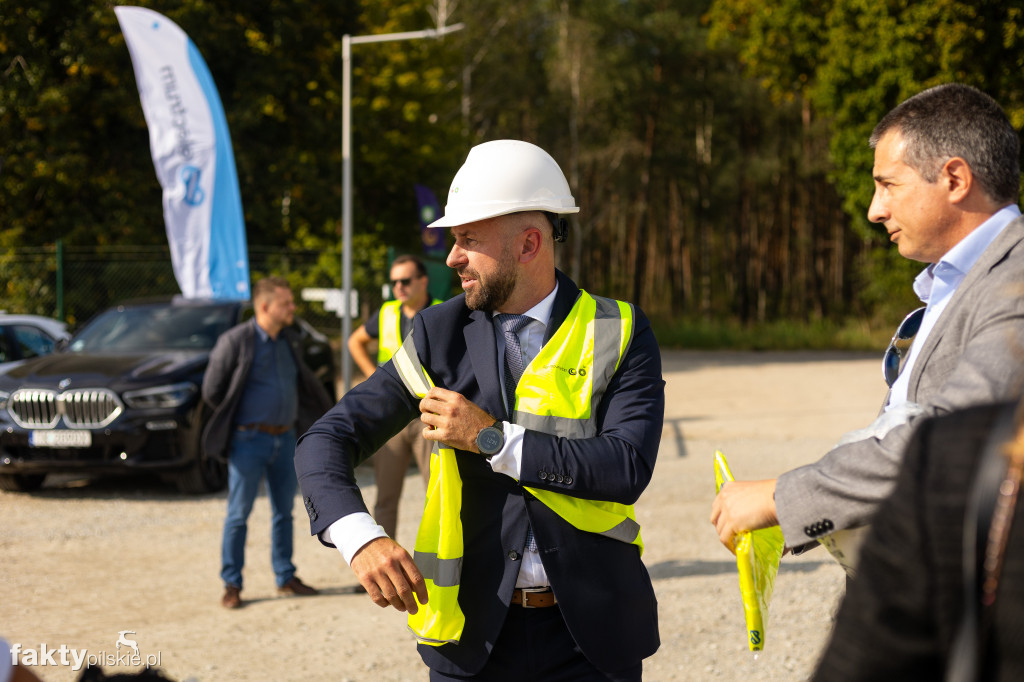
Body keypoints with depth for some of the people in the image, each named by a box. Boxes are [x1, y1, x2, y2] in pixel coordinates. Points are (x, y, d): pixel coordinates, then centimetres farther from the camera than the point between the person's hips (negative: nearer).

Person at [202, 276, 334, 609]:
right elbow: (212, 390, -5)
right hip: (250, 440, -6)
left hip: (285, 438, 6)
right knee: (238, 514, -1)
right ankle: (232, 585, 6)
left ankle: (286, 578, 22)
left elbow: (304, 382, 23)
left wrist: (327, 416, 21)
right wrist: (234, 418, 6)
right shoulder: (235, 341, -11)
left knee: (284, 512, 12)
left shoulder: (289, 340, 9)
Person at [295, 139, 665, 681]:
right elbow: (324, 443, -2)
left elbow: (629, 468, -15)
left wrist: (492, 437, -17)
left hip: (590, 635, -1)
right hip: (473, 634, 1)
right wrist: (361, 539, -21)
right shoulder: (442, 335, 2)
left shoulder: (619, 334, -2)